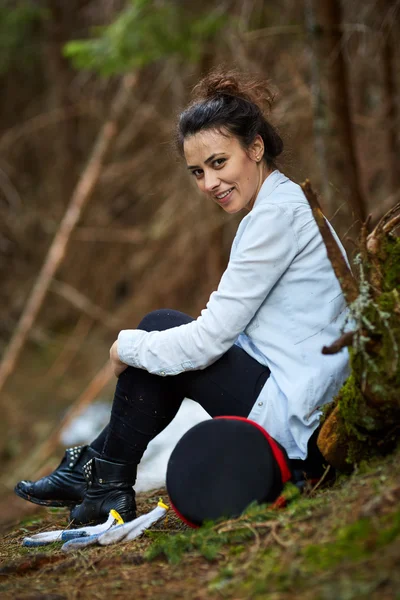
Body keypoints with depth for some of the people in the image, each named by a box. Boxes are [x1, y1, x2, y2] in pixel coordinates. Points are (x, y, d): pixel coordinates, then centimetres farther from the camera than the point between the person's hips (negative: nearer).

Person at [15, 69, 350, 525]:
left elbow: (210, 340, -17)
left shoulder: (277, 213, -16)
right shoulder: (279, 204, 14)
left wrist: (128, 347, -1)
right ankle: (97, 467, 24)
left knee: (157, 330, 0)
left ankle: (104, 484, 14)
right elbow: (223, 329, 19)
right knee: (162, 330, 15)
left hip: (295, 422, -9)